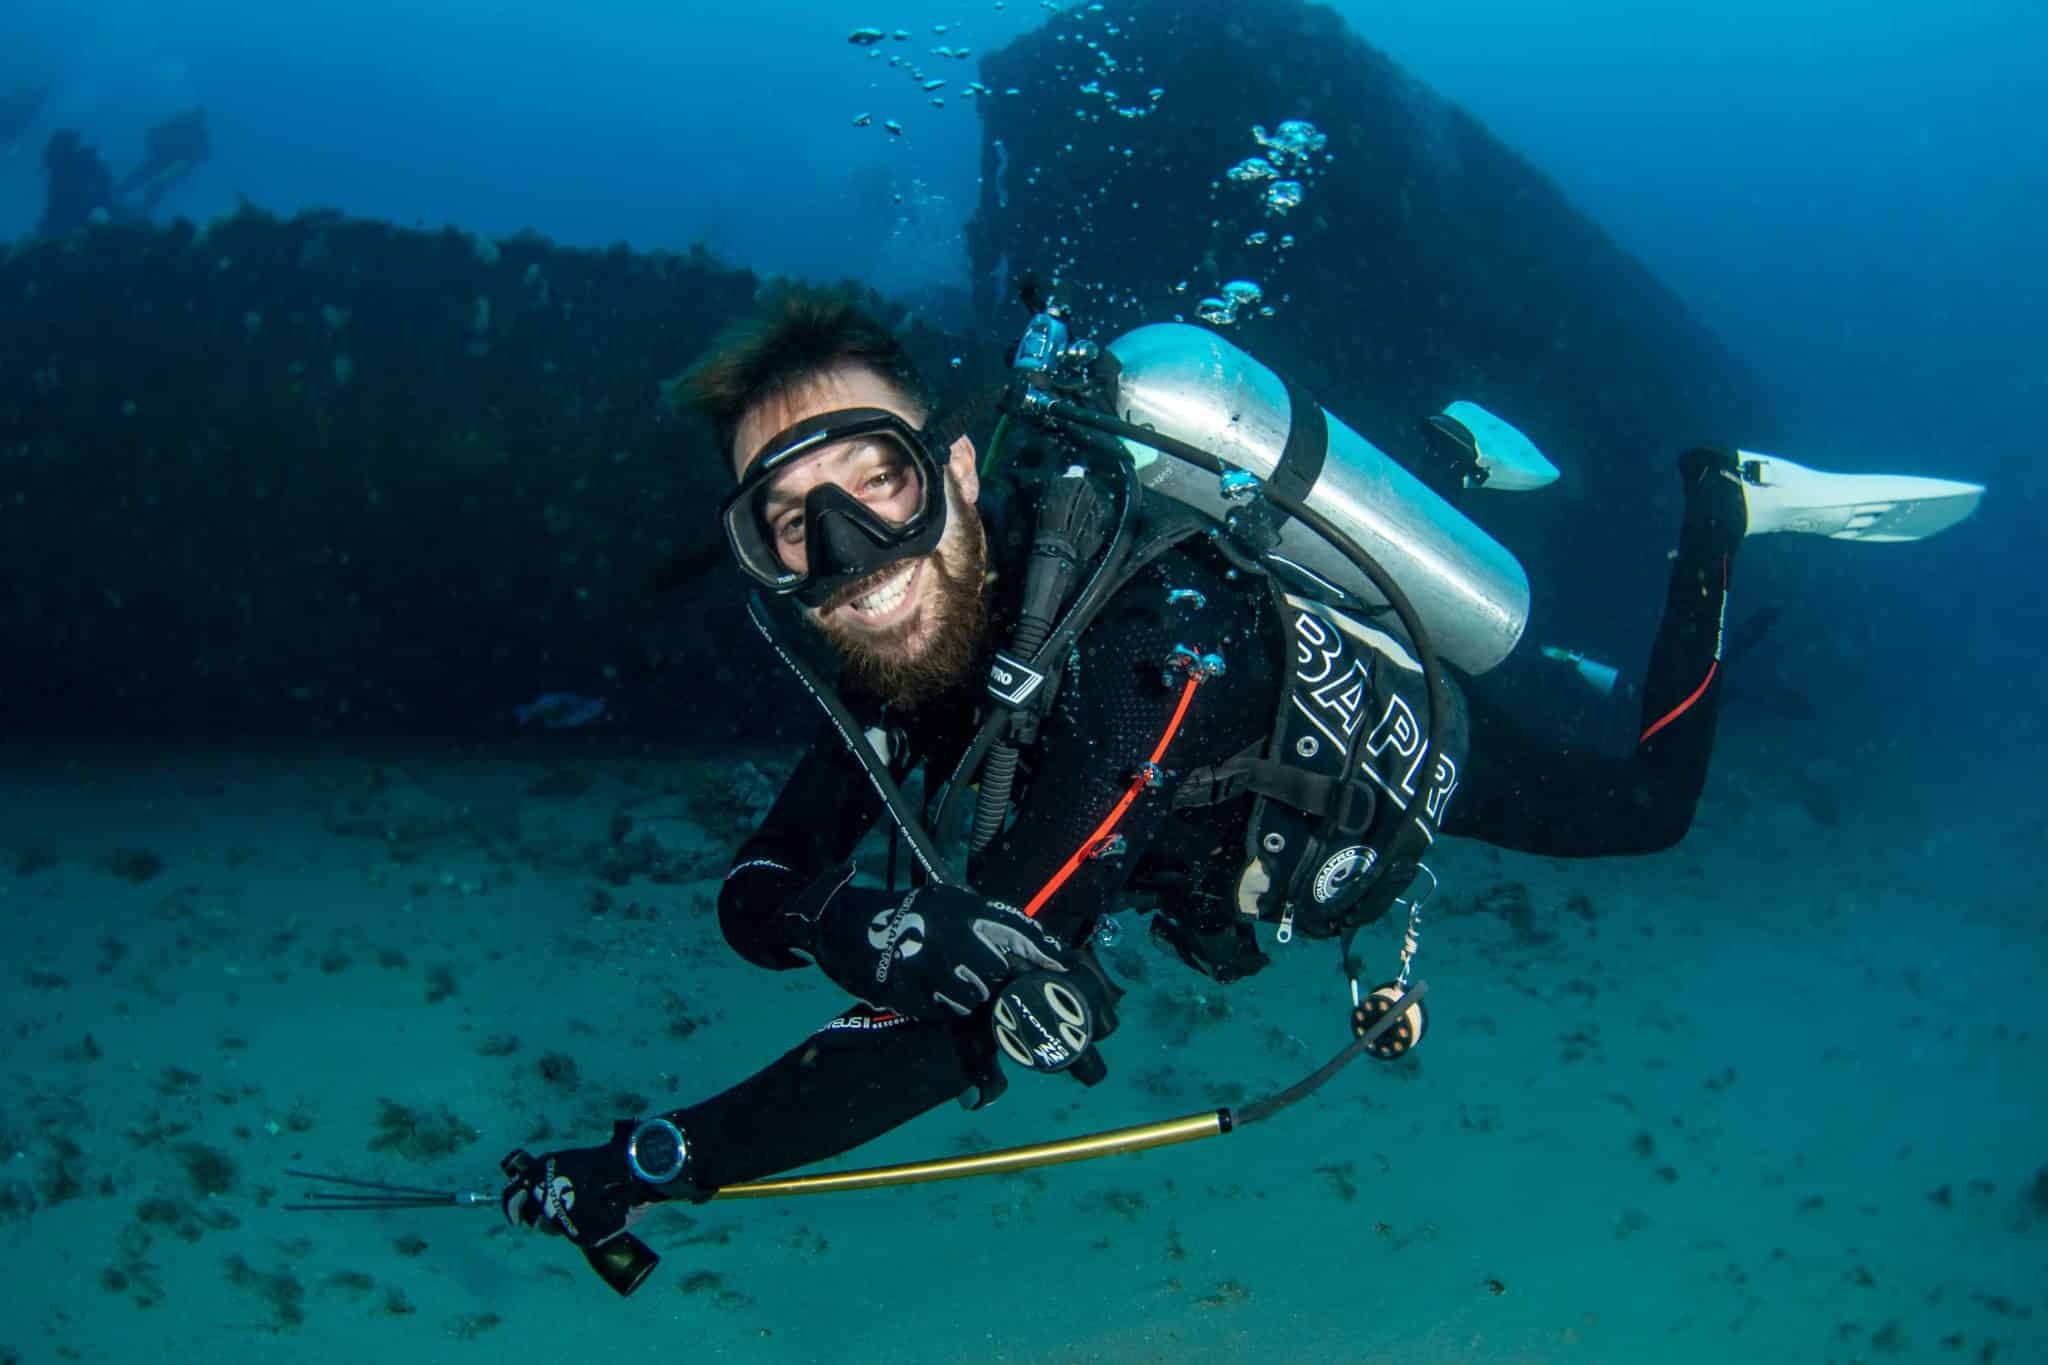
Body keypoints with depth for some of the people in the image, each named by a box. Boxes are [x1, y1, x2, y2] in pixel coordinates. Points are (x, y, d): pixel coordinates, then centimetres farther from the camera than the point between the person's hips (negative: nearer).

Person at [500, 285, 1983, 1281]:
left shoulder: (1148, 640, -50)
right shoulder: (921, 614, -29)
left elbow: (956, 1039, -52)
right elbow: (762, 879, -24)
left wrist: (645, 1168, -52)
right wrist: (832, 920, -49)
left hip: (1401, 752, -6)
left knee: (1642, 803, 18)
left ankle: (1721, 508, 31)